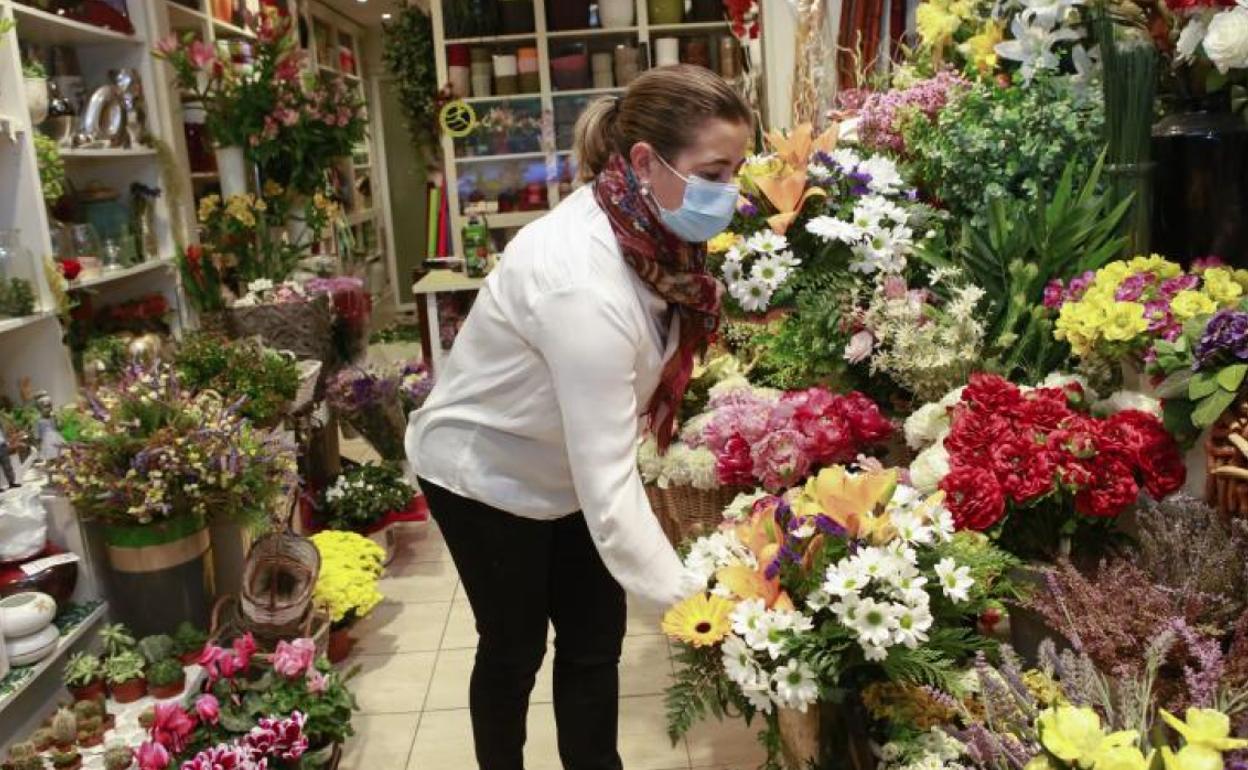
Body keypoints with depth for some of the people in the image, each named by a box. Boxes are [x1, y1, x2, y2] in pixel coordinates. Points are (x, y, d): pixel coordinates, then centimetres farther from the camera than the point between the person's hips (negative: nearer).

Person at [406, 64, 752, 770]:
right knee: (515, 648, 13)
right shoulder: (586, 283, -38)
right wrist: (689, 606, -38)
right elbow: (606, 488, -38)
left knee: (596, 639, 12)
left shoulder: (651, 231, -13)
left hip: (564, 465, 7)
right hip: (485, 470, -7)